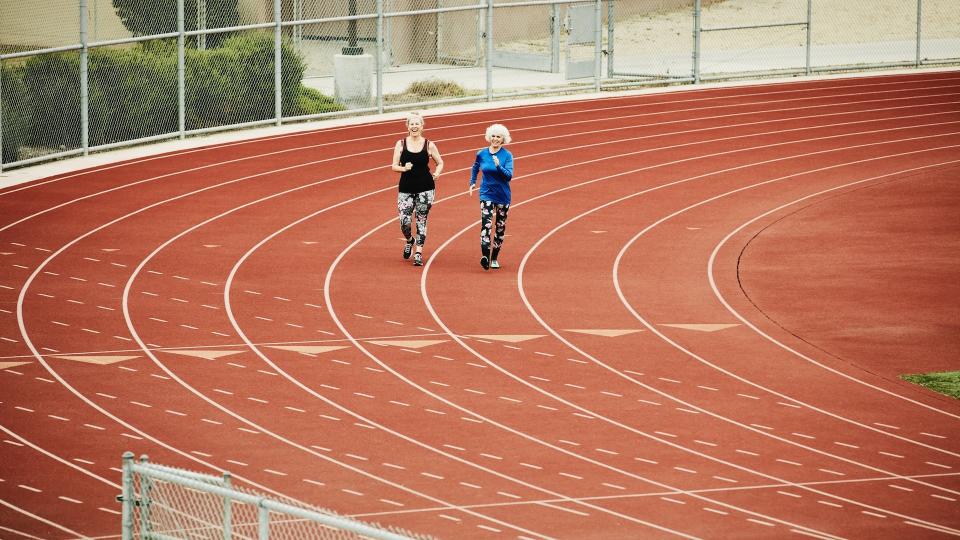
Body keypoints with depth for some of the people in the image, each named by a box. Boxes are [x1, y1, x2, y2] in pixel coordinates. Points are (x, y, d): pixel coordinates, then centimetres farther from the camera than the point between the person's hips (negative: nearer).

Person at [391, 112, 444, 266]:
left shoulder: (429, 145, 0)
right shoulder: (401, 144, 0)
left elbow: (440, 163, 11)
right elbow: (394, 166, 0)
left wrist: (437, 173, -8)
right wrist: (404, 168, -21)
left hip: (425, 189, 0)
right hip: (406, 189, 0)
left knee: (421, 221, 2)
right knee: (405, 222, -5)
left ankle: (419, 253, 10)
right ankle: (410, 240, 28)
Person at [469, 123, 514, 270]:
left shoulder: (507, 155, -7)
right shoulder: (481, 154, 0)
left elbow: (509, 176, -16)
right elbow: (475, 169, 20)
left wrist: (499, 166, -30)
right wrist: (472, 183, 12)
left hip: (503, 196, 0)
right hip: (486, 194, 0)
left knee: (500, 227, 9)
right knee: (486, 224, -18)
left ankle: (494, 258, 24)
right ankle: (485, 256, -31)